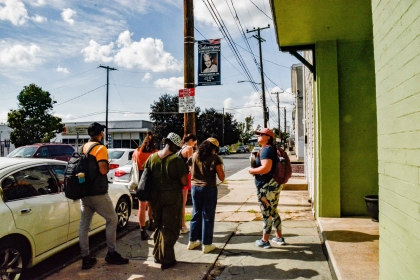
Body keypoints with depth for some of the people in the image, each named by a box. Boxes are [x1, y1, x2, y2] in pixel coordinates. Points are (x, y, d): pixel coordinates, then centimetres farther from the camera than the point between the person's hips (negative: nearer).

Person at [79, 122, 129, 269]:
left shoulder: (84, 148, 12)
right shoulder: (100, 148, -13)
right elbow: (103, 170, -22)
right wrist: (109, 166, -3)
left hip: (84, 192, 8)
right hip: (98, 193, -8)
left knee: (84, 224, 8)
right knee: (112, 219, 6)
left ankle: (85, 258, 13)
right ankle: (111, 253, 11)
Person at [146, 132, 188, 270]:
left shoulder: (152, 158, 0)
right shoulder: (177, 160, -16)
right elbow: (184, 182, -14)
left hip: (155, 197, 5)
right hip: (172, 198, -5)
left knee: (159, 226, 22)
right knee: (169, 228, 7)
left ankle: (157, 255, 32)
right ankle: (166, 259, 14)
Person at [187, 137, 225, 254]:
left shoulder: (195, 156, 5)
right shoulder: (214, 158, -8)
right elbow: (221, 177, -8)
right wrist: (219, 166, 6)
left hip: (195, 187, 5)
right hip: (209, 188, -5)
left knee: (196, 214, 17)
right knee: (208, 216, 4)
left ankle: (192, 241, 25)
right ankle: (206, 244, 11)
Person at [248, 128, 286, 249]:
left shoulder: (266, 149, -16)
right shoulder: (272, 149, 15)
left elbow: (266, 168, -29)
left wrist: (252, 170, -14)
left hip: (266, 186, -10)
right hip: (274, 184, 10)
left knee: (266, 213, 0)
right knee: (273, 212, 19)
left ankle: (264, 241, 11)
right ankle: (279, 237, 27)